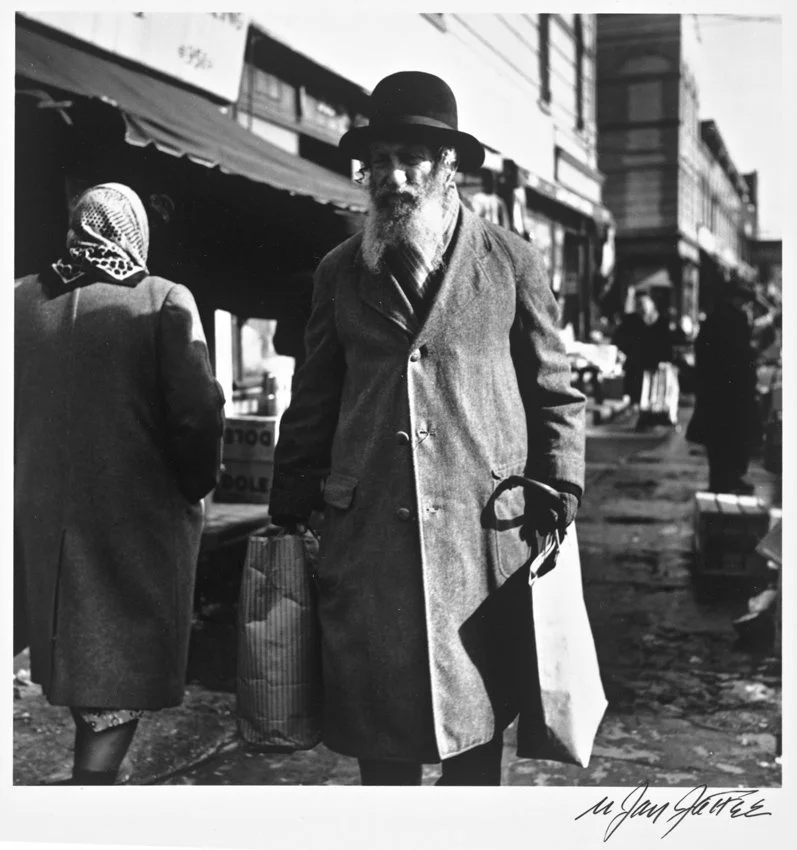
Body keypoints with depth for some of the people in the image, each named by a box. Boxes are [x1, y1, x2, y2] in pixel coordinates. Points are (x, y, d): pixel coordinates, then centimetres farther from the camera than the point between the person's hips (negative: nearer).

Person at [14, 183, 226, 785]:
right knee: (122, 666, 7)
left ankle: (92, 770, 38)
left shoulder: (22, 299, 2)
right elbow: (198, 412, -17)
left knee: (72, 652, 22)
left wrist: (37, 480, 16)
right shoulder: (164, 301, -10)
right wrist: (195, 486, -1)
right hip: (140, 515, -4)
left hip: (42, 514, 5)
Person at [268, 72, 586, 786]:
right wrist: (289, 512, 10)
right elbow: (313, 404, 14)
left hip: (484, 534, -1)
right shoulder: (340, 271, 11)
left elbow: (555, 393, 8)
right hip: (365, 535, 2)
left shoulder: (510, 262, 5)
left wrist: (559, 497, -2)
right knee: (377, 737, 9)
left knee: (478, 725, 7)